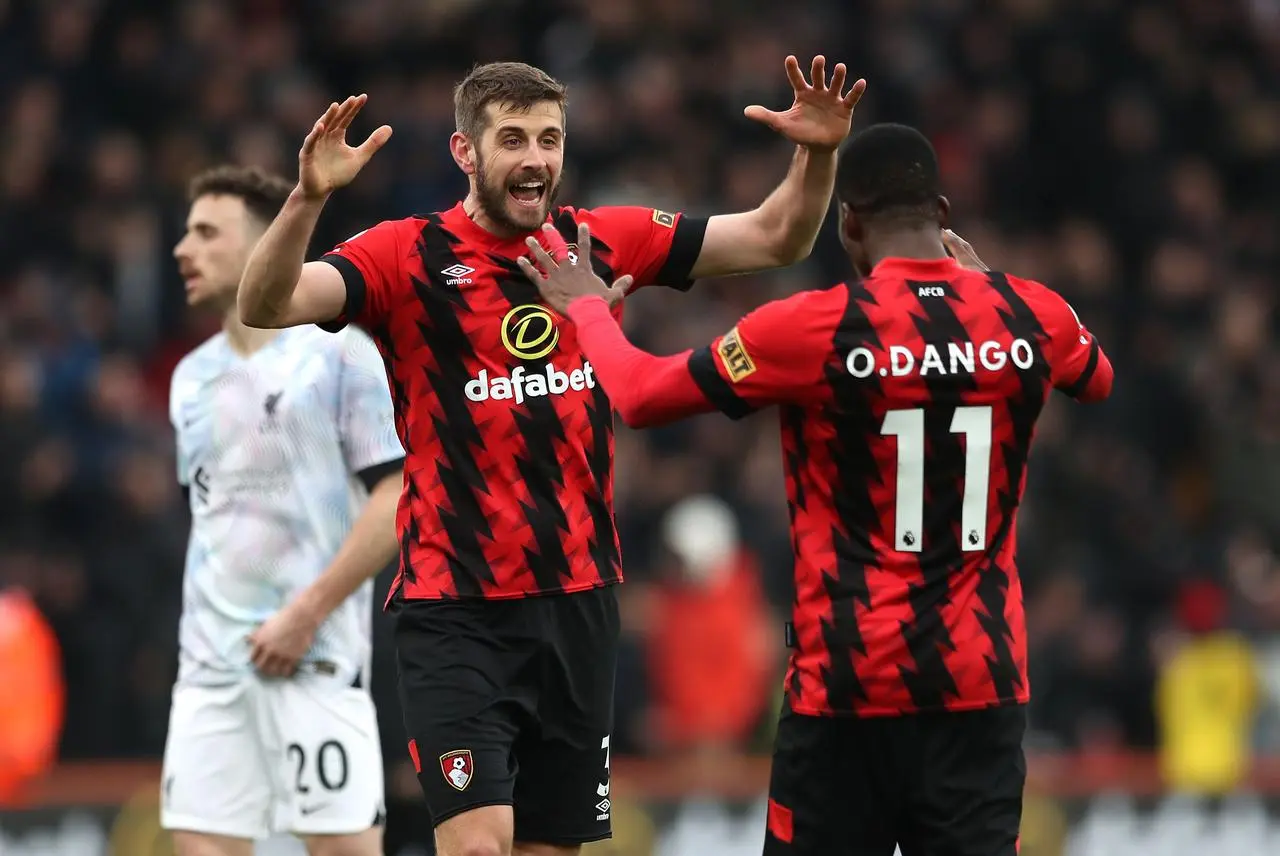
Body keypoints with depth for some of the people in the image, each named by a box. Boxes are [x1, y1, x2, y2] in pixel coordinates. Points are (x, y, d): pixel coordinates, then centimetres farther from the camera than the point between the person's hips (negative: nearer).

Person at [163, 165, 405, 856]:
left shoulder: (338, 354, -3)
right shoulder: (193, 377, 16)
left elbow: (398, 499, -9)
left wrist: (307, 612, -14)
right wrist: (205, 620, 12)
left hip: (315, 658, -6)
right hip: (209, 663, 6)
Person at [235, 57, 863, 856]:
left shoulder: (600, 242, 6)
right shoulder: (411, 255, -6)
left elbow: (776, 238, 10)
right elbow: (265, 306, -19)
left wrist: (817, 155, -8)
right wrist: (309, 197, -35)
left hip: (579, 602, 5)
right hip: (456, 608, -5)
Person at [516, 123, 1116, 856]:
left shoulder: (807, 330, -11)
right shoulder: (1032, 318, 0)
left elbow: (635, 395, 1)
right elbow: (1099, 378, 26)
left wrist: (588, 307, 21)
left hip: (848, 681, -2)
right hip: (981, 682, 2)